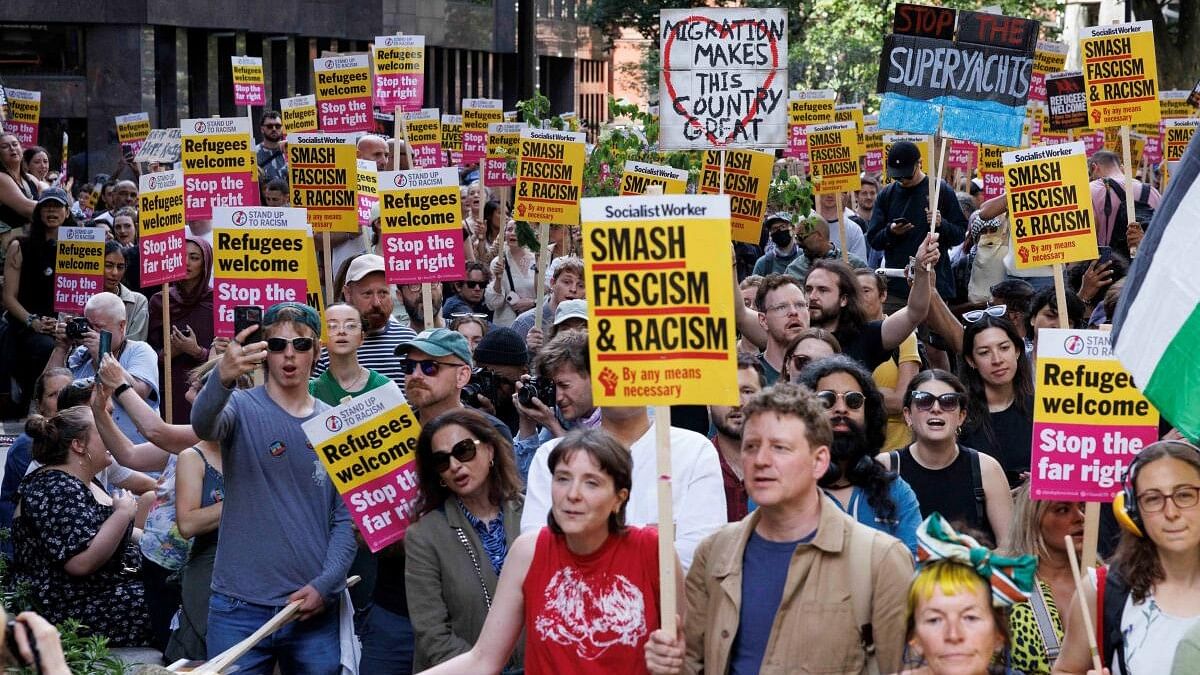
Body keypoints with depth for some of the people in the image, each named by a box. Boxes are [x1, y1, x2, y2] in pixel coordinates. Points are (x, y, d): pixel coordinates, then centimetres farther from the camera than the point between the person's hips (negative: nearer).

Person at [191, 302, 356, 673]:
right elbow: (203, 424, -26)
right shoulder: (242, 408, -2)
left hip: (315, 610, 3)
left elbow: (346, 516, 5)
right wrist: (223, 377, -46)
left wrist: (326, 584, -7)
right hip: (241, 608, -2)